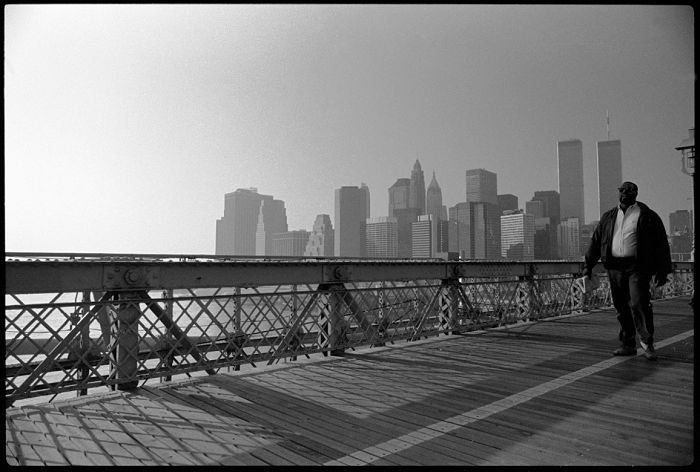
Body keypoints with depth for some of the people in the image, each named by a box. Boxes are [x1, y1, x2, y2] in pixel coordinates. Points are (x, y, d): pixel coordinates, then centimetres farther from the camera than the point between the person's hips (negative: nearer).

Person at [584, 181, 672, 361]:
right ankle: (628, 345, 18)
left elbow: (661, 244, 2)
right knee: (622, 308, 8)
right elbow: (596, 240, 17)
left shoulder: (647, 216, 3)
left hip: (637, 267, -4)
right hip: (614, 267, 4)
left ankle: (647, 343, 6)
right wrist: (588, 266, 12)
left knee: (639, 304, -11)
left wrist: (662, 271, -3)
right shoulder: (608, 217, 15)